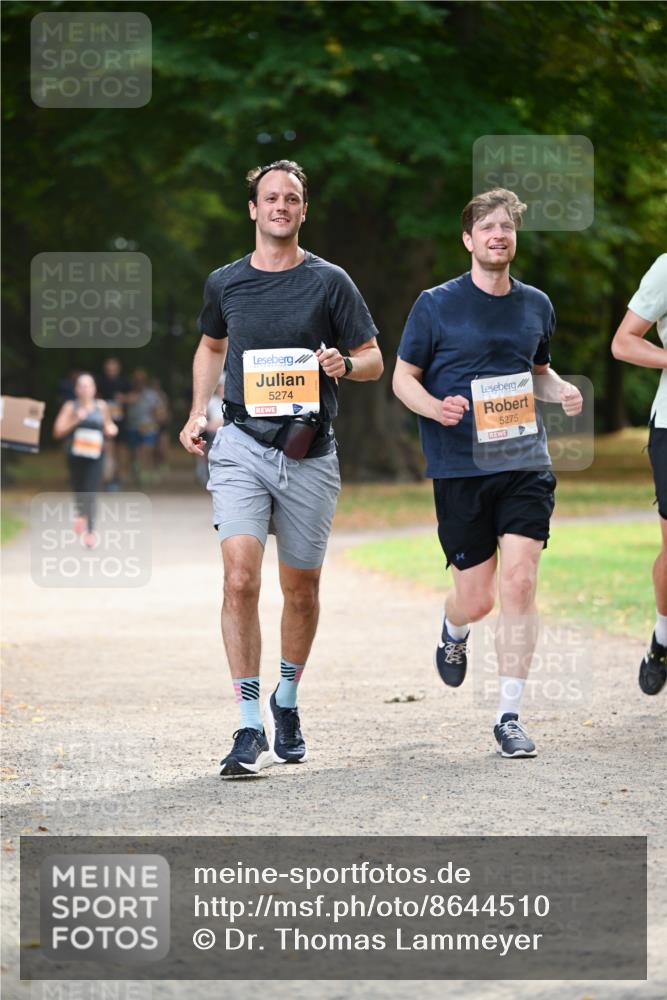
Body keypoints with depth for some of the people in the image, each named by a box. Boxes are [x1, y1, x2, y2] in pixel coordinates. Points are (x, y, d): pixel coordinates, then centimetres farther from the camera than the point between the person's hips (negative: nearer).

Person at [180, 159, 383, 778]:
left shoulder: (329, 282, 2)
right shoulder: (225, 283, 8)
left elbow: (373, 360, 7)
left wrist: (344, 365, -16)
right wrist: (198, 413, 13)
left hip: (308, 455, 0)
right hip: (241, 447, 0)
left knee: (301, 589, 9)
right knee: (240, 580, -16)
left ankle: (286, 704, 34)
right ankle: (250, 730, -14)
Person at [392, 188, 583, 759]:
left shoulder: (535, 305, 11)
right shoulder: (436, 305, -1)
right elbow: (403, 377, 4)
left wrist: (562, 391, 3)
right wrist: (435, 407, -16)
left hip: (526, 463, 2)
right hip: (459, 468, -2)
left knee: (520, 583, -12)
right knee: (477, 597, 1)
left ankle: (510, 716, -5)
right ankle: (454, 632, 41)